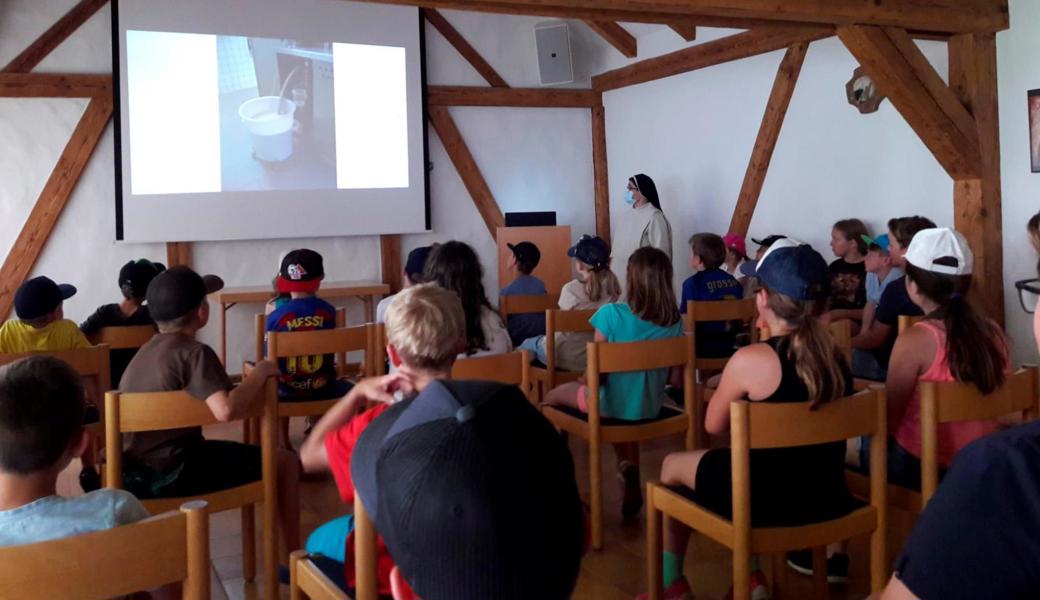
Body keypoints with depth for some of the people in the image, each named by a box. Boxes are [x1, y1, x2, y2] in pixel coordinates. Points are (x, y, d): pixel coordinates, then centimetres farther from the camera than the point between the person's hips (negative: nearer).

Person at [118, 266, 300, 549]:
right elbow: (226, 410, -31)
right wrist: (260, 372, -16)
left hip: (132, 472, 9)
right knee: (285, 463, 0)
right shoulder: (194, 352, -16)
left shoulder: (146, 351, 11)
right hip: (172, 472, -8)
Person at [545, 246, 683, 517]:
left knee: (552, 397, 23)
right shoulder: (675, 321, -8)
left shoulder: (612, 313, -21)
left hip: (611, 404, -4)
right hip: (650, 407, 4)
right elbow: (672, 374, 2)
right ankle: (629, 467, 27)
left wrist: (586, 380, 7)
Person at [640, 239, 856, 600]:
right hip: (827, 497, 6)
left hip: (766, 501, -6)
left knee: (673, 465, 21)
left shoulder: (752, 359, -21)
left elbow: (714, 425, -6)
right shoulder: (836, 357, -3)